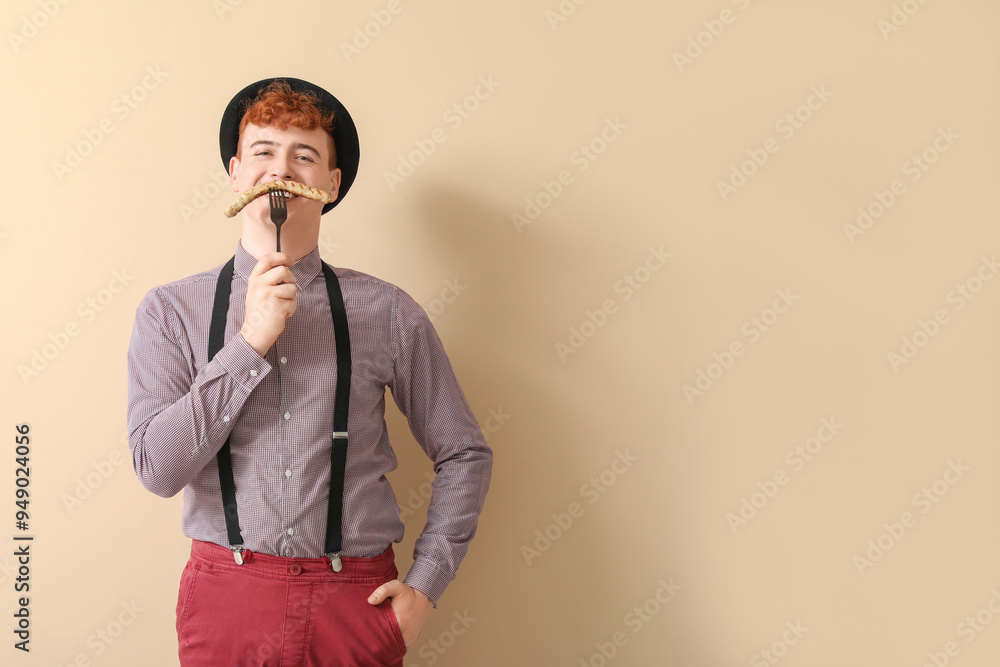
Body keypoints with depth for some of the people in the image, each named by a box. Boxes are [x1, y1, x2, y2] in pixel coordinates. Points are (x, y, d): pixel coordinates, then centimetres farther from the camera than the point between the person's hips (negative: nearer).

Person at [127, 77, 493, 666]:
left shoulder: (386, 311, -1)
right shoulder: (170, 310, 0)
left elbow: (465, 453, 5)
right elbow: (157, 467, -10)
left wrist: (425, 586, -2)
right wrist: (250, 343, -15)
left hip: (356, 602, 0)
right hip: (227, 598, 0)